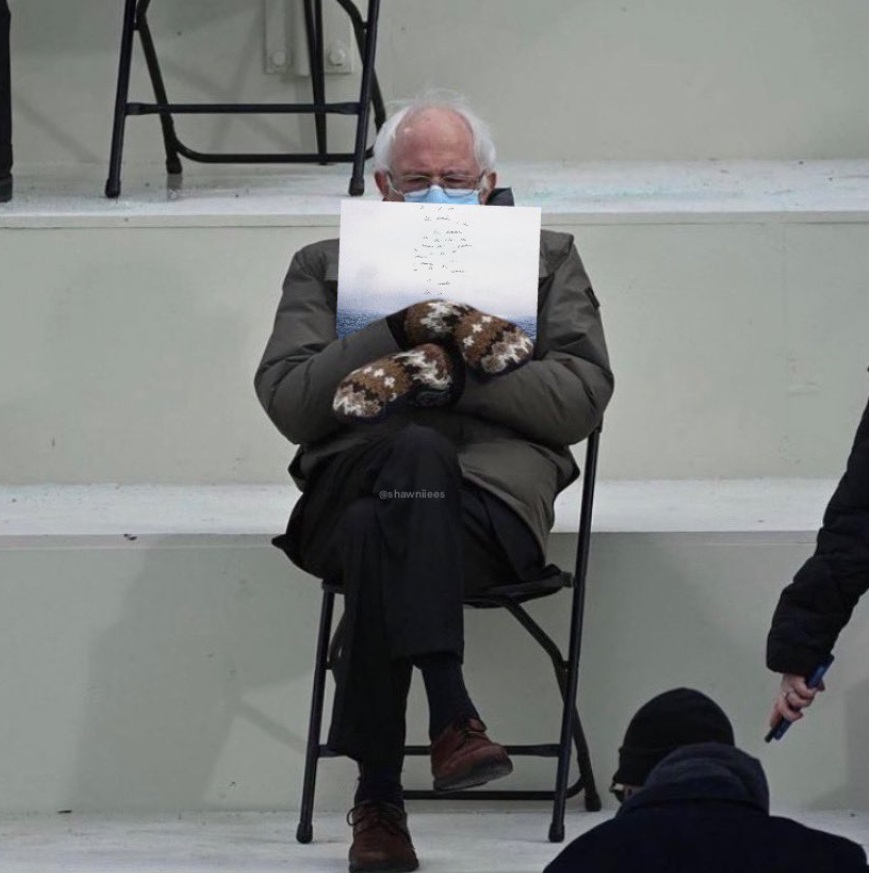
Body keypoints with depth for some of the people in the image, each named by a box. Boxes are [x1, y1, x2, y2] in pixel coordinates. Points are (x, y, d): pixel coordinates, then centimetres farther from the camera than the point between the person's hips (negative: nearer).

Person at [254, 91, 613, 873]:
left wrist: (447, 373, -5)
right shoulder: (325, 269, 26)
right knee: (417, 452, -38)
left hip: (496, 486, 0)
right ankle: (451, 714, -46)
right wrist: (399, 330, -7)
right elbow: (288, 402, 7)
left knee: (380, 538, -37)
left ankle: (379, 796, -40)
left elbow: (582, 398, 7)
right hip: (356, 478, 1)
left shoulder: (546, 259, 24)